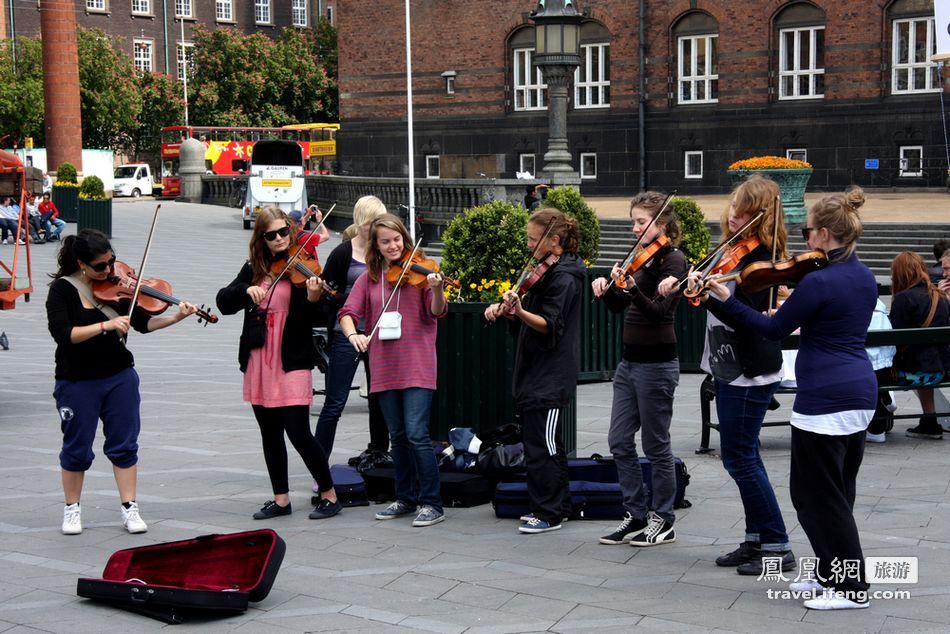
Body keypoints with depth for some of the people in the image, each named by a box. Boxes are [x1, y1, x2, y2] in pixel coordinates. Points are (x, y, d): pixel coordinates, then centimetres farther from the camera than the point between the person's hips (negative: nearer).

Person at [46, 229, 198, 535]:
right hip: (77, 382, -3)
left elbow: (143, 323, 0)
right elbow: (63, 334, -24)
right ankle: (72, 509, 25)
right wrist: (106, 325, -33)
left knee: (124, 444, 7)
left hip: (120, 377, 3)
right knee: (77, 448, 9)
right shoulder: (62, 289, -12)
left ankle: (129, 508, 15)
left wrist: (176, 317, -16)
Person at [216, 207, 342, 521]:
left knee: (298, 432, -10)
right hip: (259, 362, 5)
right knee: (270, 434, 11)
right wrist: (246, 290, -14)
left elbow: (307, 319, -12)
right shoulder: (254, 269, 9)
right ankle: (281, 498, 21)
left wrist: (313, 298, -32)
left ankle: (329, 495, 3)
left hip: (292, 362, -5)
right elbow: (224, 302, 3)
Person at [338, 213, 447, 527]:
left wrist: (436, 289, -31)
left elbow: (436, 312, -11)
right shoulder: (369, 277, 8)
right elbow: (348, 313, 3)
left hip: (417, 364, -4)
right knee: (398, 436, 12)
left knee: (417, 434, -11)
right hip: (384, 368, 4)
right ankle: (406, 499, 24)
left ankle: (432, 503, -4)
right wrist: (353, 334, -18)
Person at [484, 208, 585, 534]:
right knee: (548, 443, 16)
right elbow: (531, 315, 18)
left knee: (540, 445, -6)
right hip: (537, 373, 10)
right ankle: (557, 505, 24)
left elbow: (550, 326, -23)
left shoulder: (563, 278, -16)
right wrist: (504, 308, 0)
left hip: (549, 377, -10)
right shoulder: (546, 272, 14)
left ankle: (548, 513, 1)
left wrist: (520, 311, -38)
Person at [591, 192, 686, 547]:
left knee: (656, 445, 1)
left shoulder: (672, 260, -12)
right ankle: (636, 515, 18)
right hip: (630, 360, 8)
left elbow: (660, 310, -23)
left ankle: (663, 523, 12)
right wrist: (606, 290, -5)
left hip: (656, 364, -8)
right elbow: (618, 305, 15)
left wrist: (632, 288, -37)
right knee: (619, 441, 9)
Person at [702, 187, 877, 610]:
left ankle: (850, 586, 5)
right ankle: (832, 572, 25)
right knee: (838, 490, 17)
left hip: (825, 398, -9)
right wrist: (796, 310, 21)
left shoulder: (818, 281, -18)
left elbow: (774, 330, -11)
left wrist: (725, 299, -10)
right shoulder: (864, 277, 9)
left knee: (815, 492, 1)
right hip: (860, 391, 9)